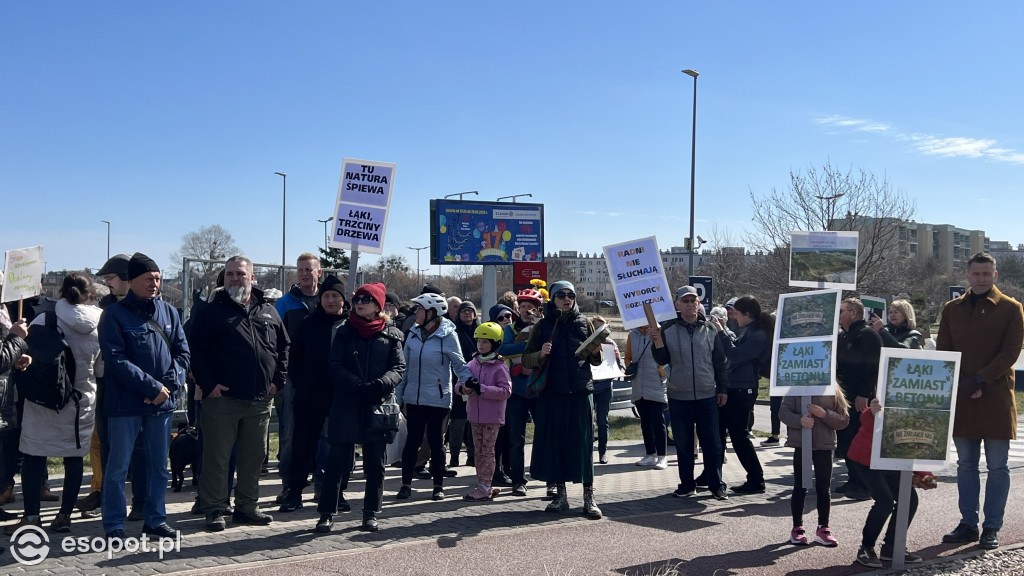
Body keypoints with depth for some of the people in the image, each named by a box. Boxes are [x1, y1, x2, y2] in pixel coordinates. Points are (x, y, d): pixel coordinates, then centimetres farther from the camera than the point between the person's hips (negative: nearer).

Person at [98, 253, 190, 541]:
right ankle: (113, 525, 15)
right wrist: (152, 387, -17)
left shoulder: (169, 312, 8)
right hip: (125, 403, -4)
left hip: (163, 402, 5)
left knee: (159, 464, 12)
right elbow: (116, 360, -14)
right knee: (118, 466, 3)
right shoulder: (115, 315, -5)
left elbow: (183, 353, 7)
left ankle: (155, 519, 25)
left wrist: (170, 385, -10)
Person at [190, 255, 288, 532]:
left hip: (260, 401, 4)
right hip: (222, 398, -4)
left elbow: (283, 347, 17)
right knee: (217, 457, 1)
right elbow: (197, 352, -3)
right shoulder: (211, 312, 1)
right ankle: (214, 511, 11)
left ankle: (247, 506, 24)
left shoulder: (269, 313, 12)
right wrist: (209, 384, -12)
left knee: (254, 457, 12)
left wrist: (278, 380, 7)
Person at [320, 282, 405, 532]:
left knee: (375, 463, 8)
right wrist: (359, 386, -17)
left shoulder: (391, 334, 7)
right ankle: (327, 513, 8)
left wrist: (380, 385, -19)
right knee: (338, 460, 0)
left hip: (379, 406, 1)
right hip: (347, 406, -1)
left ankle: (371, 514, 18)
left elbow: (399, 368, 1)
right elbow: (335, 367, -2)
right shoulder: (344, 332, 6)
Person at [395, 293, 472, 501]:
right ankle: (406, 484, 15)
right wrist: (399, 392, 10)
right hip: (414, 398, 4)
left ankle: (438, 485, 18)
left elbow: (459, 365, -2)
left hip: (438, 398, -3)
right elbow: (406, 366, 12)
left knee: (436, 441, 5)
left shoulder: (448, 336, -6)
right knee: (412, 440, 6)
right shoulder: (414, 334, 7)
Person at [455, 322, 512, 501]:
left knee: (487, 451, 0)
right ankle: (483, 486, 20)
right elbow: (459, 384, 9)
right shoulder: (472, 364, 8)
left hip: (492, 417, -6)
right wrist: (463, 388, -16)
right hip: (475, 414, 6)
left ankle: (484, 488, 4)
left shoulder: (500, 367, -11)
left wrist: (481, 388, -24)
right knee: (479, 451, 12)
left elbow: (506, 391, -18)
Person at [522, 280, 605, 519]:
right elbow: (526, 359, 6)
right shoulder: (542, 326, 7)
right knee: (553, 442, 5)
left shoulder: (584, 323, 8)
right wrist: (540, 355, -15)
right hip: (551, 394, 1)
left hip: (580, 392, 0)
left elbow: (596, 361, 12)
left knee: (583, 442, -2)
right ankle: (560, 495, 18)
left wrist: (596, 352, -11)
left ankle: (589, 497, 4)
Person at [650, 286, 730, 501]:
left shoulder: (710, 329, 3)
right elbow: (662, 360, -1)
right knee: (683, 444, 8)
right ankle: (687, 484, 20)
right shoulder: (668, 329, -1)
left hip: (707, 396, 0)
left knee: (712, 442, 3)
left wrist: (723, 389, 6)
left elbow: (720, 362, 8)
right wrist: (657, 342, -19)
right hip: (679, 397, 0)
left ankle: (716, 484, 14)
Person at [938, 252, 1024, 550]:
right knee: (965, 465, 10)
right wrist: (957, 383, -7)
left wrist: (981, 380, -18)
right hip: (961, 398, 3)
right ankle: (968, 524, 18)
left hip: (996, 398, -3)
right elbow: (943, 350, 8)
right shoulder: (952, 309, 11)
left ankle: (992, 528, 11)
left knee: (997, 466, 3)